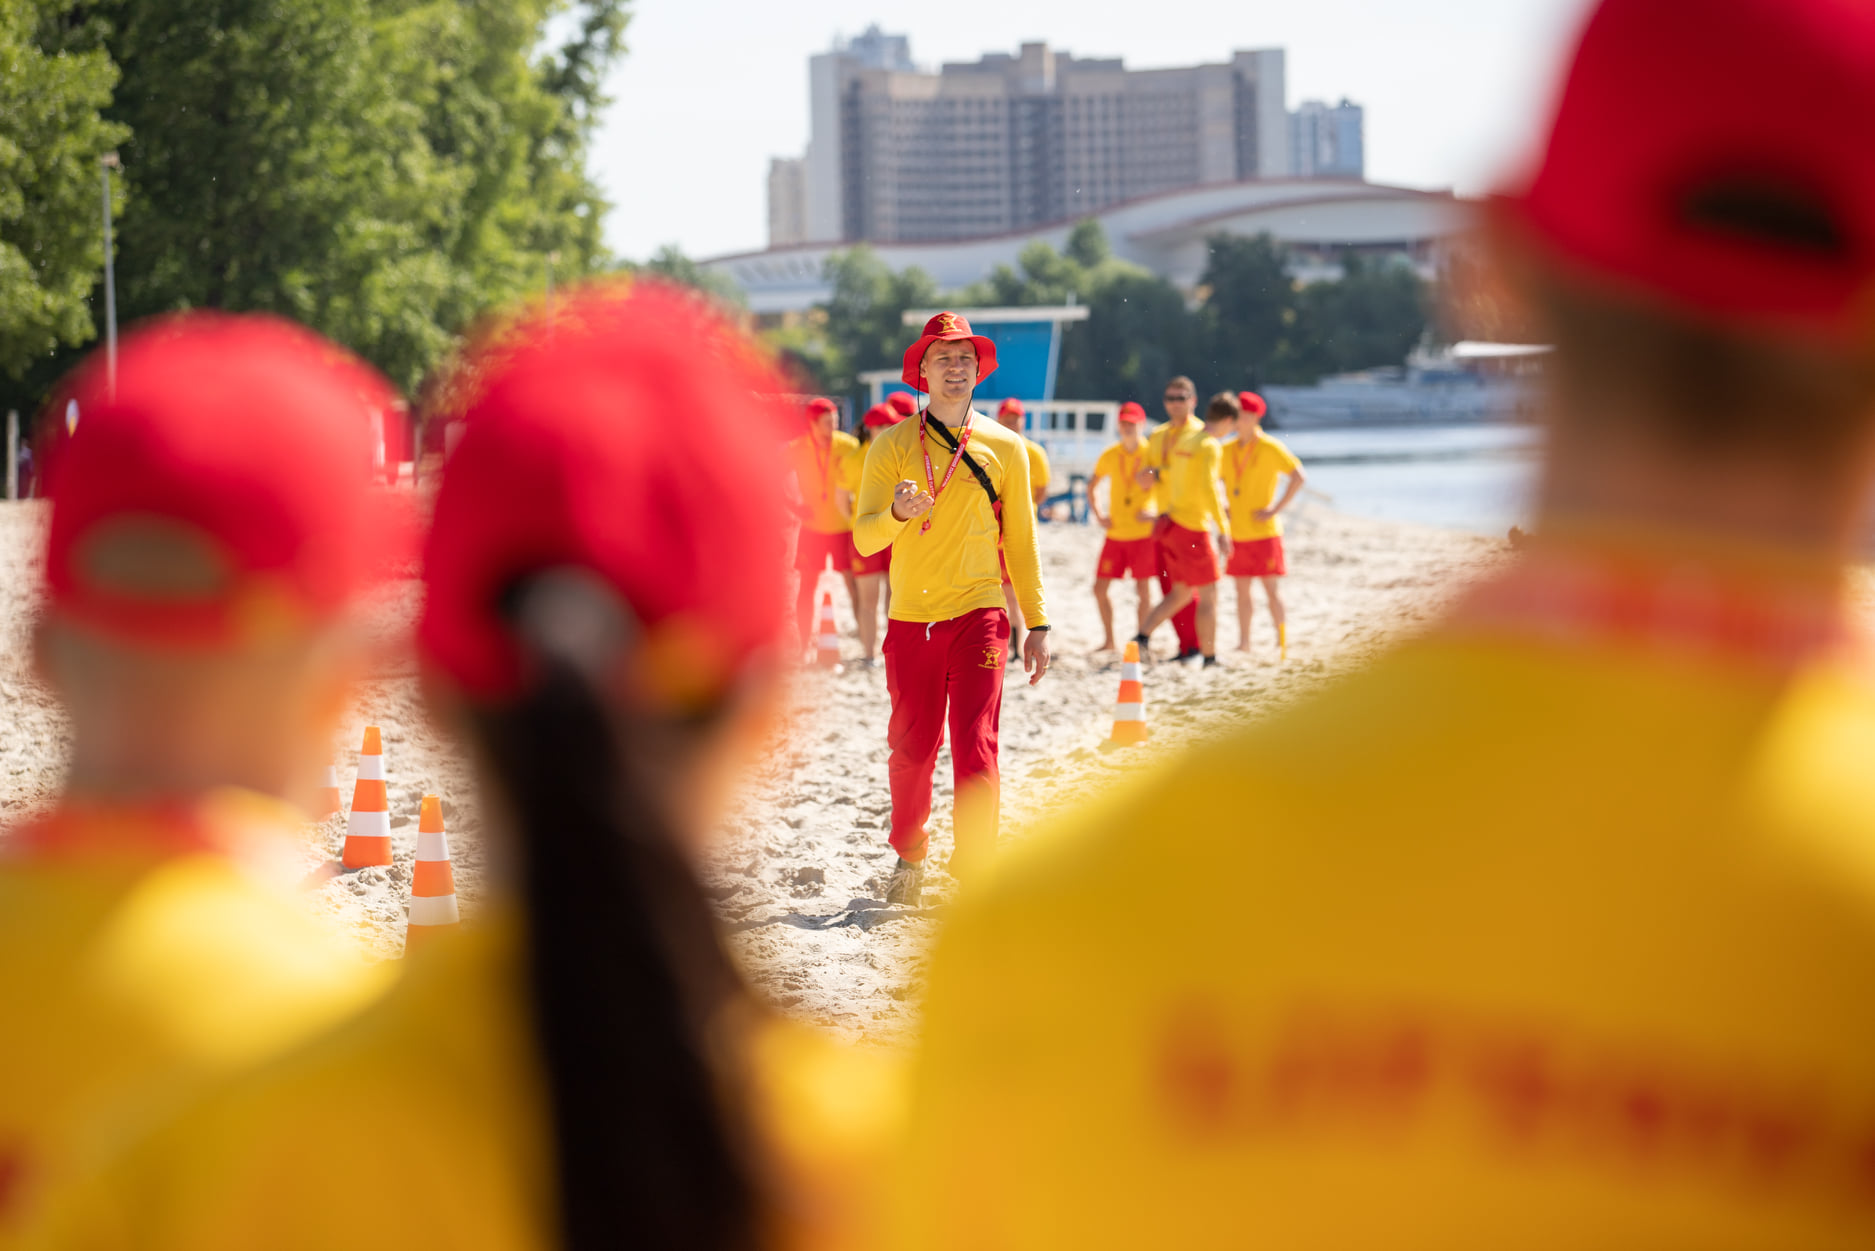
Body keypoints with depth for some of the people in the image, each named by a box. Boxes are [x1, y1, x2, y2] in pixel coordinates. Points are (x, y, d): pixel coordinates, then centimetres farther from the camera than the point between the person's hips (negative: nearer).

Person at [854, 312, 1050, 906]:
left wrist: (1037, 623, 8)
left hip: (978, 616, -1)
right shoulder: (893, 446, 4)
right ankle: (909, 856, 31)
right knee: (912, 750, 6)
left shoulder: (1003, 448, 8)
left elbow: (1021, 543, 13)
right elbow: (864, 537, -2)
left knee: (975, 750, -11)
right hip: (911, 618, 1)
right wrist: (898, 513, -24)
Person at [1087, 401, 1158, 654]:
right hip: (1115, 533, 4)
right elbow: (1091, 486, 19)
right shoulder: (1110, 456, 5)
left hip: (1143, 532, -4)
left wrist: (1157, 514, -13)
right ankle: (1108, 640, 17)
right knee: (1100, 587, 2)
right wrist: (1098, 515, 6)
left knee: (1143, 588, -3)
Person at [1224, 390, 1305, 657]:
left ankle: (1281, 643, 0)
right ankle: (1243, 642, 12)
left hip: (1264, 532, -5)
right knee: (1242, 589, 7)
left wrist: (1276, 509, -16)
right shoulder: (1228, 451, 9)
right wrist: (1223, 506, 8)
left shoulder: (1270, 448, -8)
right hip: (1237, 533, 5)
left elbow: (1299, 477, -12)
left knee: (1271, 588, -5)